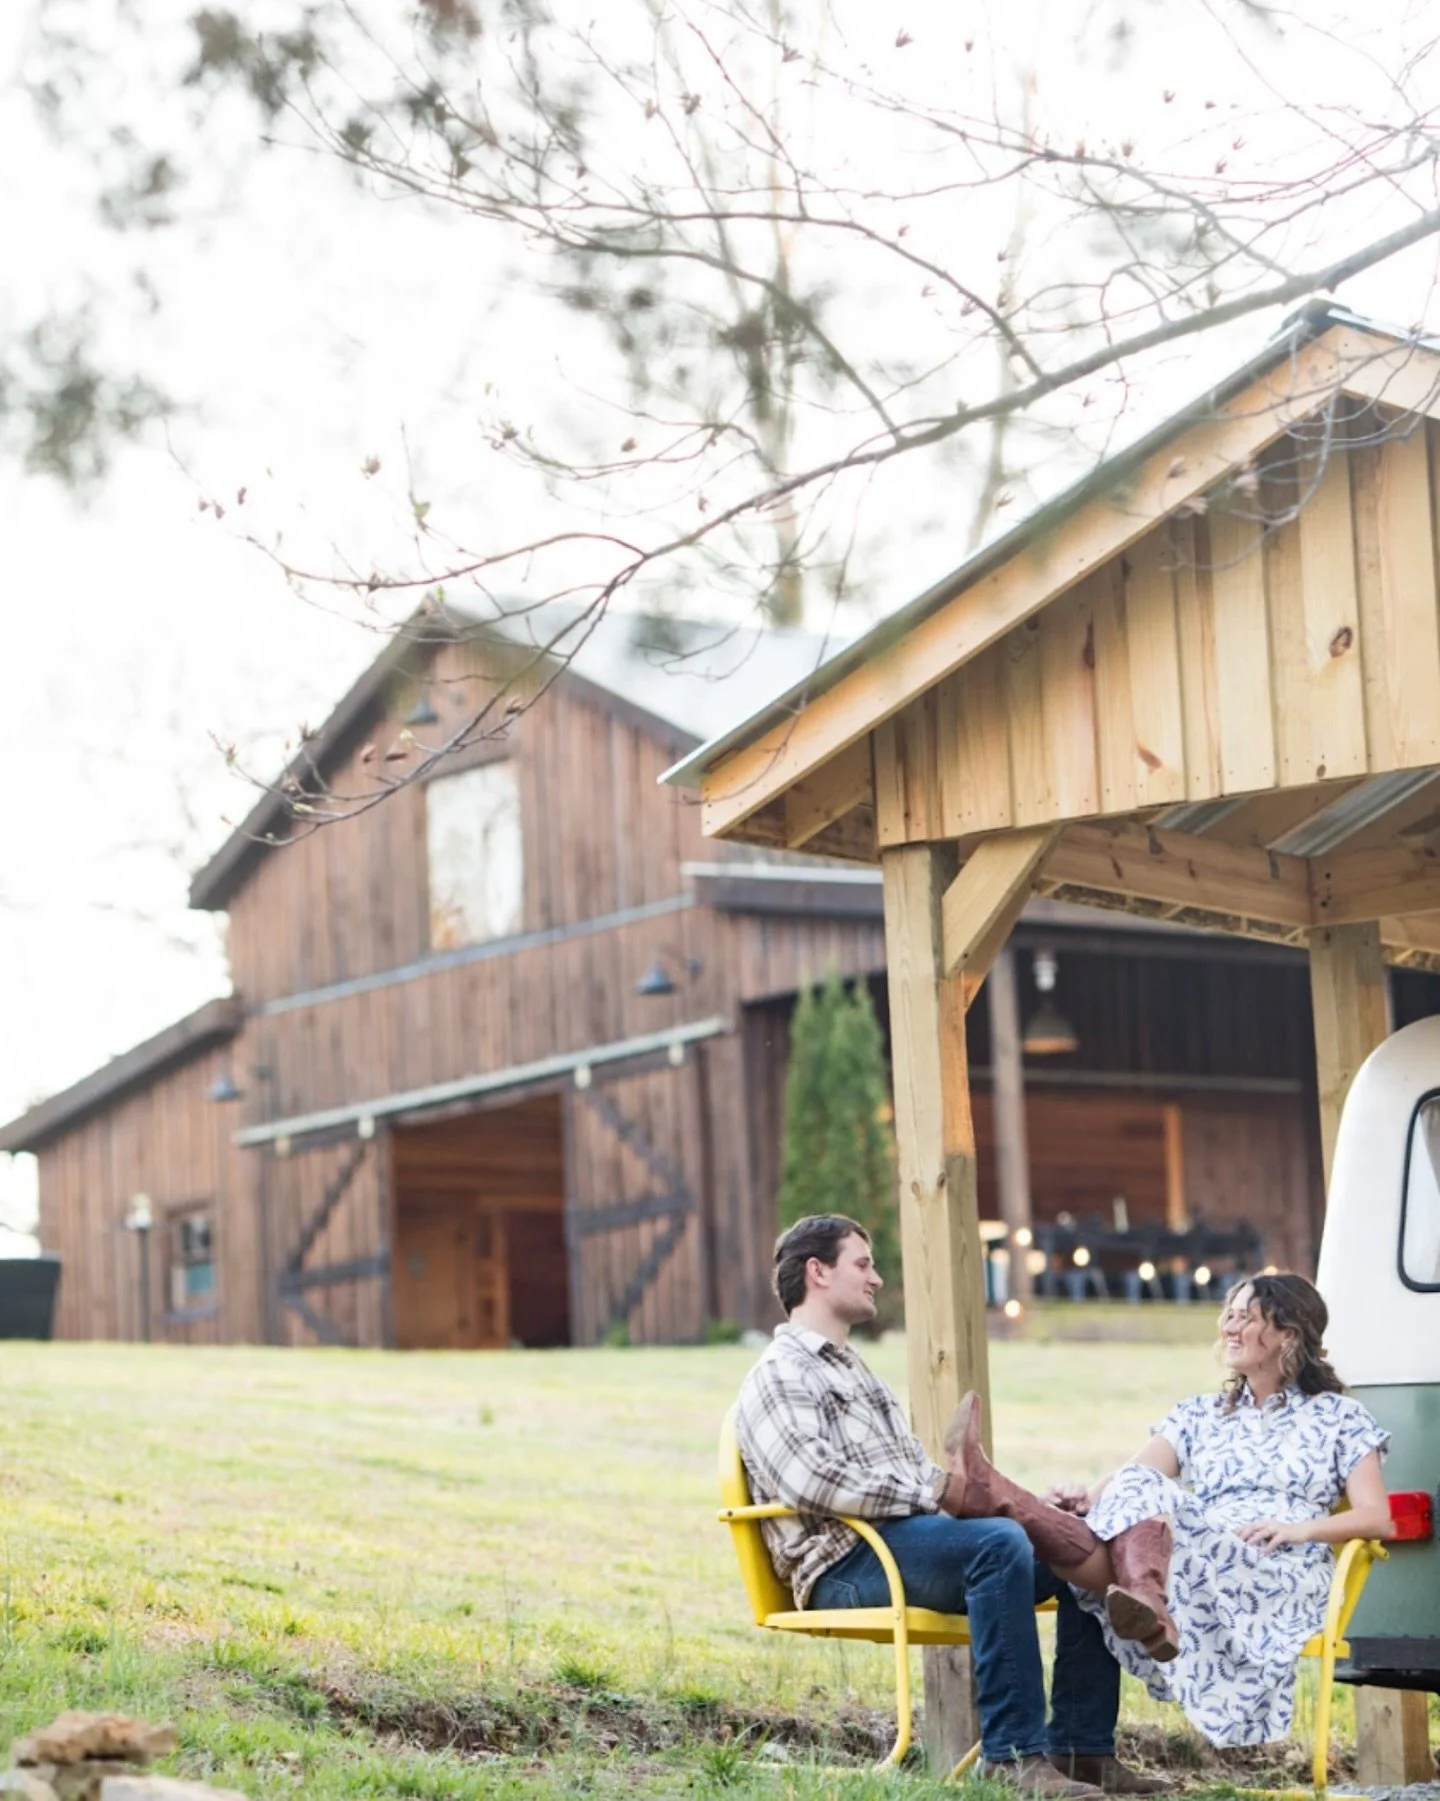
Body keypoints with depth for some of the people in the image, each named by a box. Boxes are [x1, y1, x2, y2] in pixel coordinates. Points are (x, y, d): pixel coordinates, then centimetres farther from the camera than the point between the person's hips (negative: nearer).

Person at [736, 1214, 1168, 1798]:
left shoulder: (852, 1371, 29)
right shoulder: (779, 1375, -2)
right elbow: (815, 1482, -20)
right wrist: (934, 1491, -21)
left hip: (917, 1542, 9)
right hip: (850, 1563, -9)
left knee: (1087, 1551, -3)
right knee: (999, 1544, -34)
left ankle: (1080, 1747, -8)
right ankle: (1013, 1752, -33)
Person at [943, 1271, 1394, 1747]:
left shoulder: (1337, 1417, 18)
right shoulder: (1201, 1415, 28)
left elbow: (1378, 1519, 7)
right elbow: (1138, 1473, 10)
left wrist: (1303, 1528, -12)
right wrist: (1090, 1498, -13)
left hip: (1284, 1578, -4)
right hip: (1203, 1560, 4)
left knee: (1147, 1496, -32)